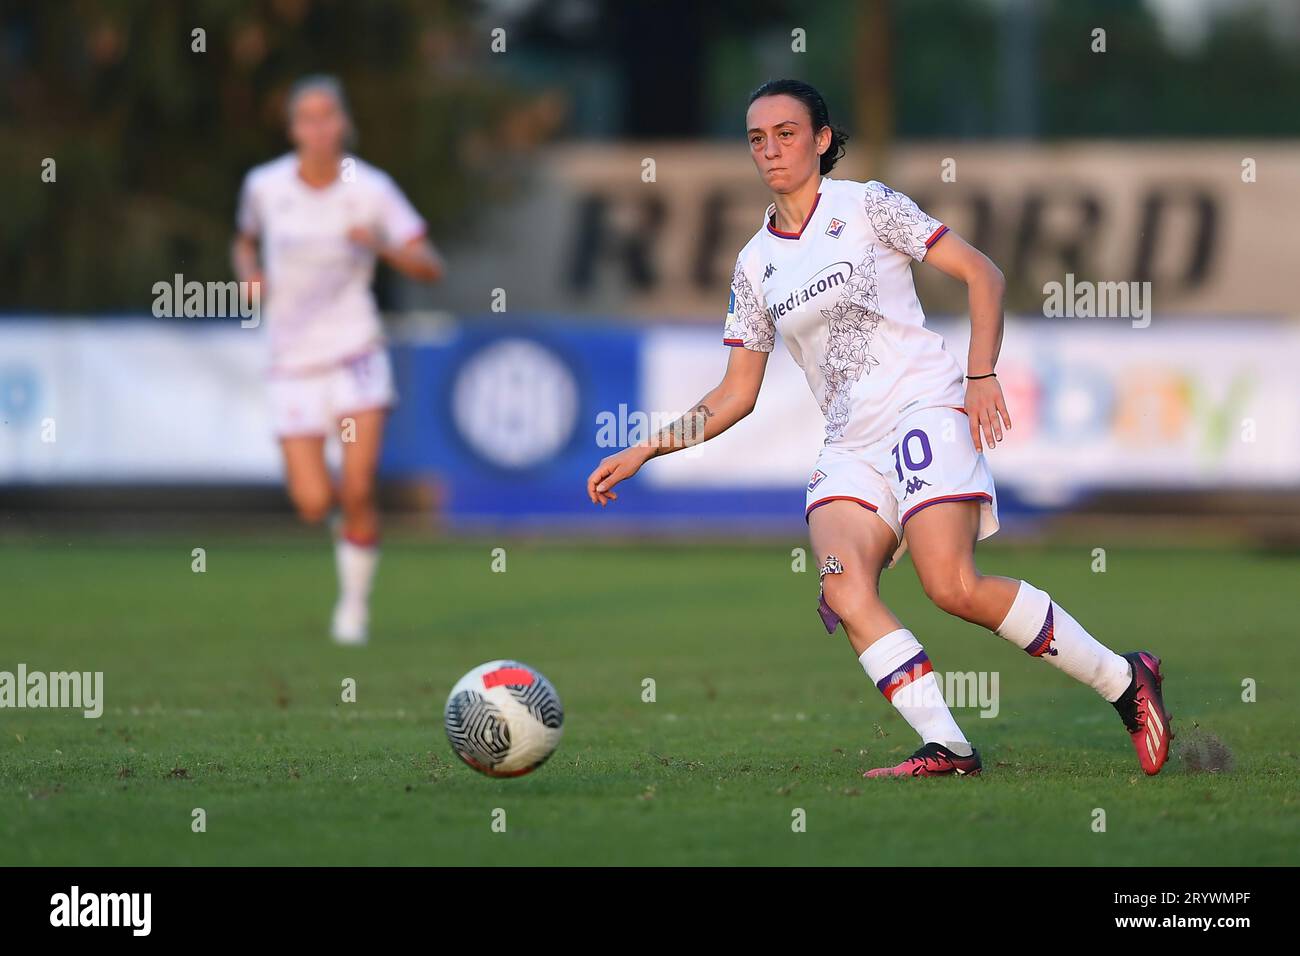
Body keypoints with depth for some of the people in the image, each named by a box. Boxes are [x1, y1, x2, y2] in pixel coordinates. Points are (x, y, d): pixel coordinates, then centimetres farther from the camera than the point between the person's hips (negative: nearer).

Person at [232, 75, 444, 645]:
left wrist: (382, 245, -23)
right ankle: (346, 517, 32)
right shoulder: (264, 186, 0)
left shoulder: (371, 191, -6)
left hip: (356, 355, -1)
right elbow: (246, 243, 20)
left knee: (358, 489, -14)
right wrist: (249, 273, -2)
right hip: (293, 361, 1)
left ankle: (355, 602, 8)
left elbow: (430, 268, -5)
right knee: (313, 504, -7)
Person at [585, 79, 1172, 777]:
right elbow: (736, 396, 19)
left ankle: (1124, 682, -8)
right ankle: (946, 746, -28)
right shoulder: (755, 263, 16)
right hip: (850, 445, 5)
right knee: (843, 588, -23)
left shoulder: (867, 206, 2)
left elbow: (981, 273, 0)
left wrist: (982, 375, -12)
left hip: (925, 409, -5)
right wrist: (644, 452, 10)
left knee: (953, 587, -23)